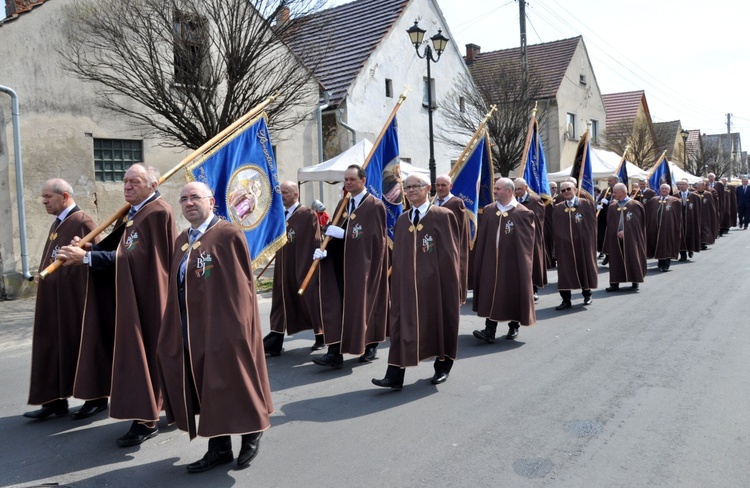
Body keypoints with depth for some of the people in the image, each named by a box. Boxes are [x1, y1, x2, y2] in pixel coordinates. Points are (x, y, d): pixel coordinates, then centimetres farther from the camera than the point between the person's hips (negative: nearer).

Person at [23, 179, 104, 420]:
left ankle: (96, 398, 14)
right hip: (54, 302, 9)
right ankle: (55, 400, 17)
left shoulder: (82, 223, -13)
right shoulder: (57, 224, 15)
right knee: (54, 347, 9)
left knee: (81, 345, 1)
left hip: (75, 300, -9)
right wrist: (43, 275, 10)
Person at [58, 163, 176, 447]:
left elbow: (132, 255, -22)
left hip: (148, 295, -9)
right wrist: (87, 248, -7)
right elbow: (119, 249, 10)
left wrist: (87, 257, -19)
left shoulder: (158, 212, -17)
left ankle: (145, 420, 8)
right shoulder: (133, 212, 13)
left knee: (143, 351, -3)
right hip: (133, 293, 9)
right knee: (144, 350, 16)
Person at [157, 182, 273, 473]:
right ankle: (219, 447, 24)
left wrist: (237, 326, -17)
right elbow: (178, 286, 16)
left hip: (222, 325, -7)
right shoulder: (181, 242, 13)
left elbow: (241, 284, -13)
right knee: (206, 387, 11)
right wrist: (176, 325, 11)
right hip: (190, 328, 7)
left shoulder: (228, 235, -10)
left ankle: (251, 433, 26)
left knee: (230, 383, 3)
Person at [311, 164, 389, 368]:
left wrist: (343, 233, -20)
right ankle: (335, 353, 1)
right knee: (337, 307, 0)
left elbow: (375, 237, -15)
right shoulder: (342, 203, 11)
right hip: (342, 264, 5)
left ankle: (370, 347, 25)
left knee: (365, 305, 6)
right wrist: (324, 249, -12)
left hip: (364, 265, -5)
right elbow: (335, 231, 7)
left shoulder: (375, 206, -8)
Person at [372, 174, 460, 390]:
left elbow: (451, 253, -6)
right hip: (407, 282, 4)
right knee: (402, 326, -1)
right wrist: (397, 281, 6)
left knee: (439, 323, 9)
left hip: (436, 281, -4)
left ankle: (442, 368, 29)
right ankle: (395, 376, -1)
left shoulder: (443, 216, -4)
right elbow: (397, 255, 12)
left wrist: (452, 285, -8)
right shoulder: (402, 220, 11)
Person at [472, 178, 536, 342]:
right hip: (491, 261, 3)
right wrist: (480, 260, 4)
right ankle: (490, 330, 2)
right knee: (490, 294, 0)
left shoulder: (523, 213, -8)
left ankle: (514, 326, 28)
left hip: (512, 262, -3)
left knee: (513, 294, 9)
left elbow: (526, 242, -7)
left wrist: (524, 264, -8)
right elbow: (482, 238, 7)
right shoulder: (489, 210, 6)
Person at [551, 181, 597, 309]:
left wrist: (589, 239, -8)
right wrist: (558, 241, -4)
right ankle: (566, 300, 2)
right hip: (565, 244, 1)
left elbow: (591, 223, -2)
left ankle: (587, 295, 28)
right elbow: (555, 229, 6)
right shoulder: (558, 208, 7)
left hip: (583, 243, -1)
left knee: (584, 267, 10)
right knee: (565, 270, -1)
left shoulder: (586, 204, 1)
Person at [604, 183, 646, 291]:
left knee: (632, 260, 2)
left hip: (631, 238, -3)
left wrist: (625, 232, -15)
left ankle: (635, 281, 14)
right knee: (616, 260, 0)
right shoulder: (612, 207, 9)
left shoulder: (635, 205, -1)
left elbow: (636, 222, -8)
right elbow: (610, 225, 5)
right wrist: (617, 233, -10)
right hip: (616, 238, 3)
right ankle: (615, 283, 2)